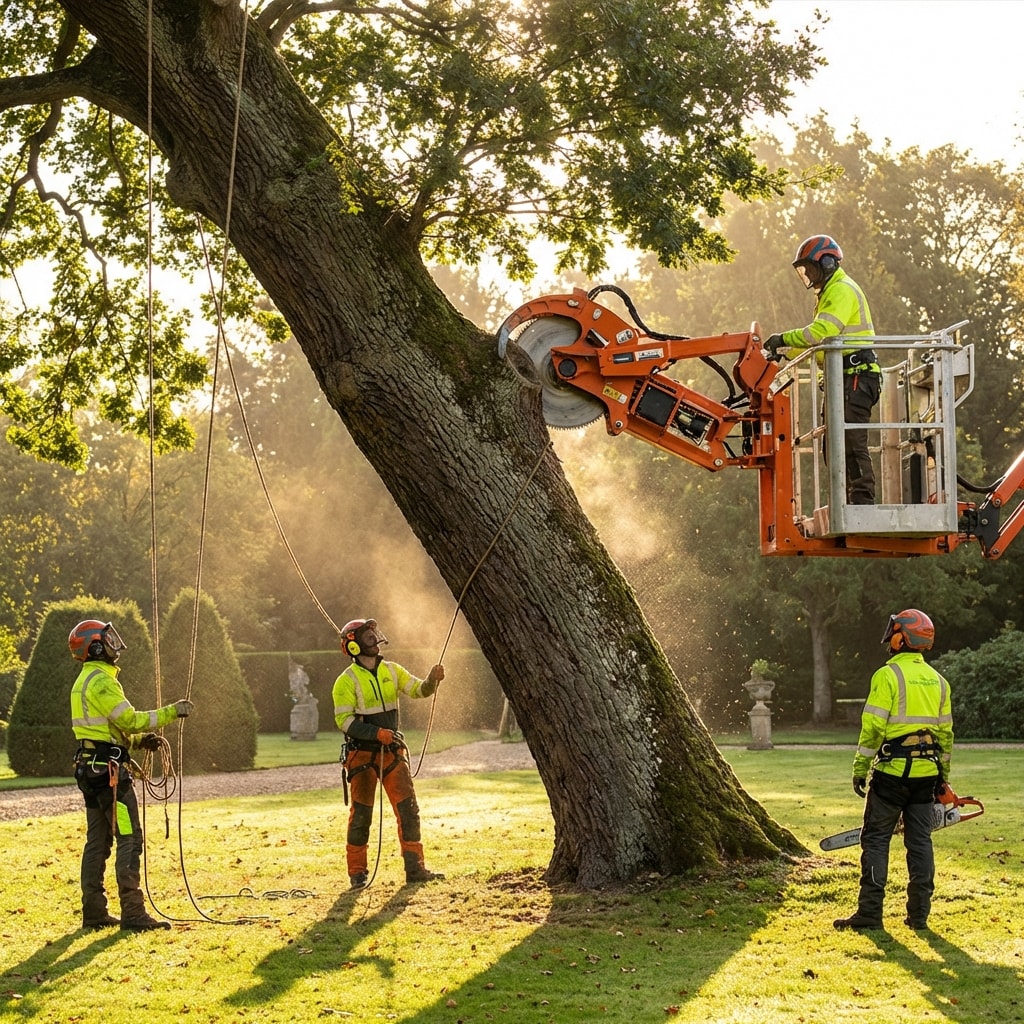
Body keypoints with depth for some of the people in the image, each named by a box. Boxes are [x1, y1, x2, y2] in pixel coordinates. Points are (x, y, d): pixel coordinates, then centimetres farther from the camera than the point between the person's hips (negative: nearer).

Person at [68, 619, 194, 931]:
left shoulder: (84, 681, 19)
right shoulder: (102, 681, -14)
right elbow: (129, 720, -19)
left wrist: (140, 740, 13)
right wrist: (171, 712, -12)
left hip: (89, 768, 10)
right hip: (109, 768, -10)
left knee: (98, 840, 12)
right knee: (130, 839, -9)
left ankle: (94, 912, 14)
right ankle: (133, 914, -12)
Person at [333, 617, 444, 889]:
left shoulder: (391, 671, 6)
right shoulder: (347, 681, -10)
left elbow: (419, 689, 2)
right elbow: (344, 720, -15)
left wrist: (432, 680, -20)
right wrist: (378, 733, -24)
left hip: (392, 752, 5)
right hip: (362, 753, -5)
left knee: (408, 809, 0)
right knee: (361, 814, 1)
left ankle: (414, 868, 5)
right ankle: (357, 872, 11)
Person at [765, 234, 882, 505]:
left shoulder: (842, 290, -11)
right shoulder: (830, 292, 24)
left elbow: (822, 331, -25)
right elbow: (821, 341, 25)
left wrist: (785, 339, -15)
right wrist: (784, 351, 14)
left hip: (856, 376, -11)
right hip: (842, 379, 11)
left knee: (852, 443, -16)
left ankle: (863, 501, -19)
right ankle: (846, 505, 14)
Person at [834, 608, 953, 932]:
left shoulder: (888, 675, -10)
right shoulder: (937, 681, 9)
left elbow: (873, 727, -14)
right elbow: (945, 732, 13)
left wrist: (860, 769, -7)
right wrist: (943, 778, 19)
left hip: (892, 771, -5)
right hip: (926, 772, 5)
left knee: (876, 839, 0)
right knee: (919, 840, 9)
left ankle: (870, 912, -3)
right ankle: (919, 913, 8)